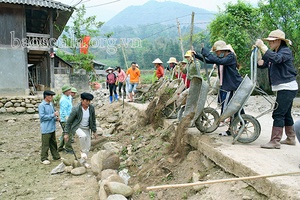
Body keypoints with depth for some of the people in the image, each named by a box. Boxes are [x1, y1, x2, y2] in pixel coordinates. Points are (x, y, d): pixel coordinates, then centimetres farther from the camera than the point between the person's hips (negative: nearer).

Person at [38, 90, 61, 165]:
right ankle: (44, 158, 14)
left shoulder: (51, 104, 8)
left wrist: (56, 118, -2)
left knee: (53, 143, 17)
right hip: (46, 129, -8)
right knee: (45, 144, 2)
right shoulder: (41, 105, -14)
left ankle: (56, 156, 28)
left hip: (52, 128, 8)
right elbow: (42, 117, -20)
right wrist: (53, 115, -21)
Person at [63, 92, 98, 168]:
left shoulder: (91, 108, -10)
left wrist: (94, 131, 7)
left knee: (88, 146, 4)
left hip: (87, 128, 5)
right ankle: (82, 151, -9)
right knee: (83, 136, -36)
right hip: (77, 127, -5)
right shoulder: (76, 109, -23)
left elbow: (93, 120, 4)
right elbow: (69, 121, -14)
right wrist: (66, 133, -13)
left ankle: (83, 161, 24)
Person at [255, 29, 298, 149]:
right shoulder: (274, 53, 16)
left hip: (287, 87, -10)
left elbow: (275, 59, -34)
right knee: (286, 114, 17)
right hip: (283, 88, 10)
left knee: (278, 114, -12)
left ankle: (275, 141, -11)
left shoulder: (286, 51, -12)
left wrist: (262, 46, -31)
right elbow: (262, 64, 9)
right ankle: (291, 138, 28)